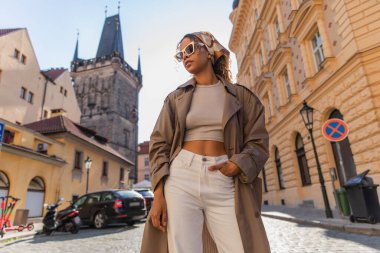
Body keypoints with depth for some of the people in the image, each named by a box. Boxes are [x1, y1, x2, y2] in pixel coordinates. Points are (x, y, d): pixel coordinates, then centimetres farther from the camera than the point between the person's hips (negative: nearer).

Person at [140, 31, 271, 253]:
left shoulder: (240, 95, 11)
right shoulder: (176, 98, 13)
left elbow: (257, 142, 6)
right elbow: (159, 144, 6)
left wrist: (237, 165, -14)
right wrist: (159, 193, -6)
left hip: (224, 182, 0)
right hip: (180, 177, 1)